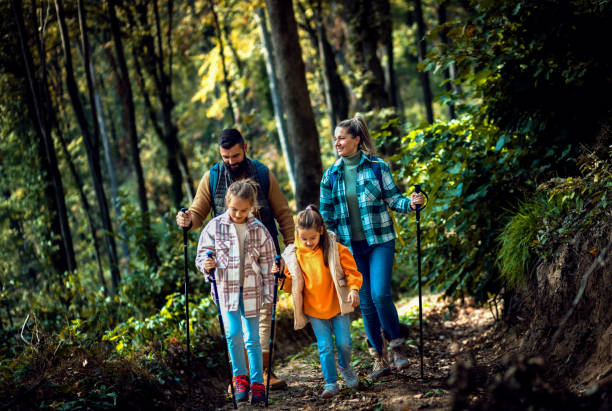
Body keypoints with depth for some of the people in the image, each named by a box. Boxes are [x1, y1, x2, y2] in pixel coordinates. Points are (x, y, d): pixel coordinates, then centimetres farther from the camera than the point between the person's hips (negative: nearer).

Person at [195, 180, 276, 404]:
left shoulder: (259, 230, -2)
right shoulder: (215, 226, -4)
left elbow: (267, 263, 4)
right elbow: (202, 253, 2)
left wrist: (268, 293, 3)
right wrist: (206, 264, -21)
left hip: (251, 290, 1)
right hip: (226, 288, -1)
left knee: (252, 338, 4)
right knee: (233, 333, -14)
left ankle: (257, 383, 15)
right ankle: (240, 377, 6)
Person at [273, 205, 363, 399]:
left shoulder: (335, 249, -9)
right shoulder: (295, 254, -3)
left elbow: (352, 271, -4)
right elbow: (292, 284, 6)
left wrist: (353, 289, -19)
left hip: (337, 306, -1)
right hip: (314, 309, 1)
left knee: (344, 342, 2)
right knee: (325, 347, -2)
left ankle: (345, 367, 34)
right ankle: (330, 383, 9)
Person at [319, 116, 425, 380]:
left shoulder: (378, 167, -1)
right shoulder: (331, 176, 6)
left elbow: (392, 198, 2)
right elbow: (327, 214, 10)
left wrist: (410, 203, -18)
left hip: (379, 240, -3)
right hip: (351, 246, 3)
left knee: (380, 294, -16)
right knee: (365, 302, 5)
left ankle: (396, 343, 7)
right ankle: (379, 357, 16)